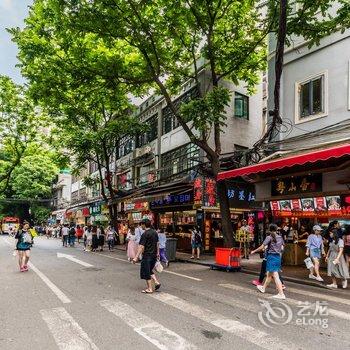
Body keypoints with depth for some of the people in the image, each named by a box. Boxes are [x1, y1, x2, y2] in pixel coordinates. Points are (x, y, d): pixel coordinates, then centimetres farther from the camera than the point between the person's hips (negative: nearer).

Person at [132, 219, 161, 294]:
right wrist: (157, 253, 25)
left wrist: (136, 257, -19)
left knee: (146, 272, 6)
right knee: (150, 270, 23)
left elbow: (141, 247, -21)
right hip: (154, 255, 7)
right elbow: (157, 243, 15)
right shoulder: (155, 232, 6)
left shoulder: (145, 234, -16)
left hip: (147, 255, -7)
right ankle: (156, 282, 10)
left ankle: (149, 289, 11)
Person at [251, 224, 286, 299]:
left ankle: (281, 294, -8)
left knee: (275, 276, -6)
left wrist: (254, 251, -1)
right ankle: (263, 288, 37)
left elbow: (262, 247, -13)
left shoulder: (269, 237, -10)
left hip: (271, 257, -7)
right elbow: (282, 248, 10)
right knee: (269, 274, 20)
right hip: (278, 257, 7)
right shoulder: (280, 238, 6)